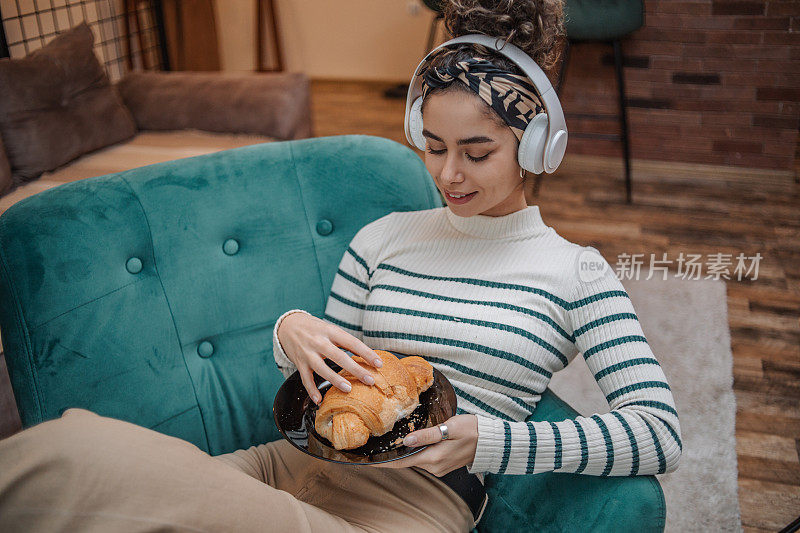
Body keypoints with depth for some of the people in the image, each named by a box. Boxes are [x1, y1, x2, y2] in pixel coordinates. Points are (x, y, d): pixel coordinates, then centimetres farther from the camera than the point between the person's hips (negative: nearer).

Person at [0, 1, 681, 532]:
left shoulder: (574, 271, 5)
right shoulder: (384, 237, 15)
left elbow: (661, 435, -4)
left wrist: (486, 442, -15)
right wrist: (291, 332, -6)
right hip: (298, 464, 3)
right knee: (62, 444, -31)